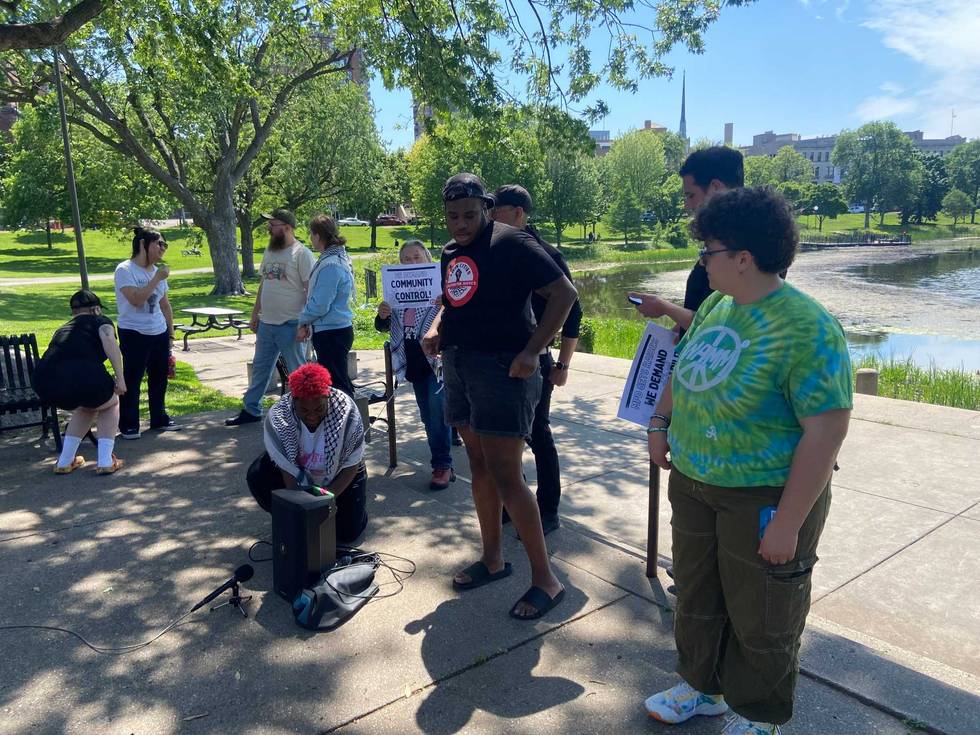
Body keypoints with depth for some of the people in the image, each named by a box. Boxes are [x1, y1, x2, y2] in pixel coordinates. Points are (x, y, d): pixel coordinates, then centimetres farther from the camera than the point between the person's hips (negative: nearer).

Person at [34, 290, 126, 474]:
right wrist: (120, 377, -8)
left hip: (45, 384, 6)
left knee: (86, 407, 36)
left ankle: (65, 462, 33)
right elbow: (108, 341, -6)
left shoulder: (63, 329, 36)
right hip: (83, 376, -5)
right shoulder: (100, 321, 20)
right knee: (110, 404, 28)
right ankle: (105, 462, 19)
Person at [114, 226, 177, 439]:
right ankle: (128, 425, 8)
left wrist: (170, 334, 15)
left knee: (159, 378, 12)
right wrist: (157, 279, -19)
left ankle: (159, 418, 25)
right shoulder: (125, 270, -9)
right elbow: (136, 299, -23)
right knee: (131, 380, -1)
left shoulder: (157, 271, 11)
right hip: (134, 334, -6)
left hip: (159, 333, 6)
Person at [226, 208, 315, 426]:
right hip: (266, 323, 8)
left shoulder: (302, 254, -11)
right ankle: (251, 410, 29)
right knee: (260, 368, 16)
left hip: (290, 325, -8)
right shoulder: (270, 252, 13)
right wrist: (255, 314, 18)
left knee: (298, 371, 3)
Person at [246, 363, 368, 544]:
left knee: (348, 533, -12)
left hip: (339, 474, -1)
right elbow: (288, 470, -25)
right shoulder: (277, 416, -30)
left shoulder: (346, 411, -31)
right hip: (299, 471, 1)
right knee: (257, 476, -26)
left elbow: (351, 466, -20)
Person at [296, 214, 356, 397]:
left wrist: (303, 321, -3)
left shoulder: (330, 265, -21)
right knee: (340, 382, 19)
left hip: (331, 333, -10)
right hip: (338, 329, 10)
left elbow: (320, 305, -22)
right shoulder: (340, 257, 11)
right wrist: (308, 324, 13)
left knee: (337, 384, -3)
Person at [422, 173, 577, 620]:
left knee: (505, 476, -8)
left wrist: (532, 351, -20)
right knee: (480, 467, 14)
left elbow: (564, 293, -15)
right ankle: (492, 560, 28)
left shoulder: (510, 243, -11)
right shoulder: (450, 252, 13)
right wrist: (436, 329, 5)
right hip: (458, 366, 8)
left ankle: (544, 578, 4)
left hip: (501, 368, -8)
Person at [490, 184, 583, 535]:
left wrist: (562, 365, -10)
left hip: (533, 359, -6)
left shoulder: (546, 255, -9)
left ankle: (548, 512, 15)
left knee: (538, 434, 2)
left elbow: (571, 310, -8)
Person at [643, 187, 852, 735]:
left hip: (764, 499, -7)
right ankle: (704, 686, 46)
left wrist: (788, 523, -24)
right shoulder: (718, 305, 2)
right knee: (698, 596, 22)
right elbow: (686, 368, 18)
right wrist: (661, 422, 12)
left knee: (760, 619, 13)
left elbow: (826, 431, -25)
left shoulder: (807, 329, -23)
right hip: (694, 485, 7)